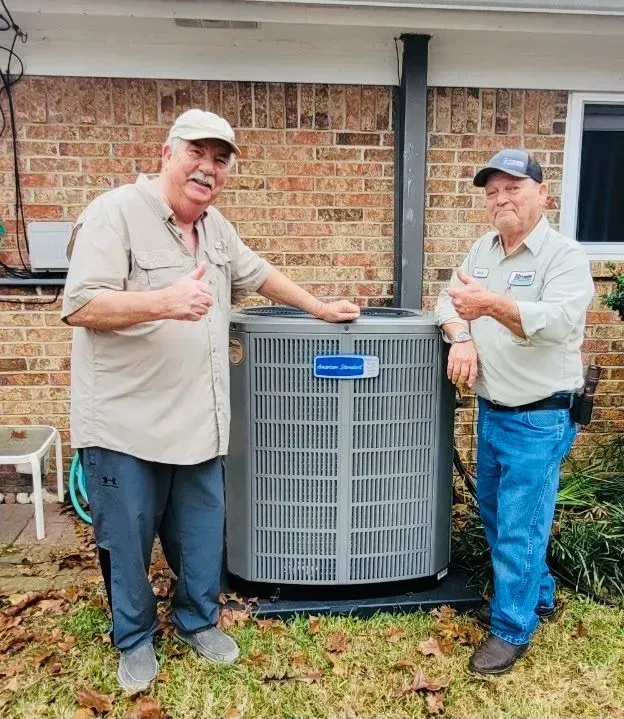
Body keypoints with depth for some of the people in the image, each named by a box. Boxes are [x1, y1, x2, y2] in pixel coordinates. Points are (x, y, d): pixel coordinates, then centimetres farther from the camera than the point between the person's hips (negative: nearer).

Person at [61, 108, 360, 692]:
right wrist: (165, 301, -34)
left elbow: (258, 275, 24)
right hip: (125, 424, -6)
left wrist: (320, 308, 25)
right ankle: (134, 640, 35)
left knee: (201, 537, 17)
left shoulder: (214, 225, 10)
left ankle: (198, 621, 41)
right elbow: (80, 307, -21)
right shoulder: (115, 213, -13)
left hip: (197, 421, 7)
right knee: (126, 542, 12)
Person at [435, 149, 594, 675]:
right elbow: (448, 299, 10)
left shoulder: (565, 254, -14)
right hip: (491, 411, 8)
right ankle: (537, 596, 41)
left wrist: (494, 305, -43)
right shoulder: (483, 248, 8)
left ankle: (512, 629, 21)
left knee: (519, 527, 1)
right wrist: (462, 339, -11)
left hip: (540, 419, -7)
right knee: (495, 514, 20)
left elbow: (559, 322, -28)